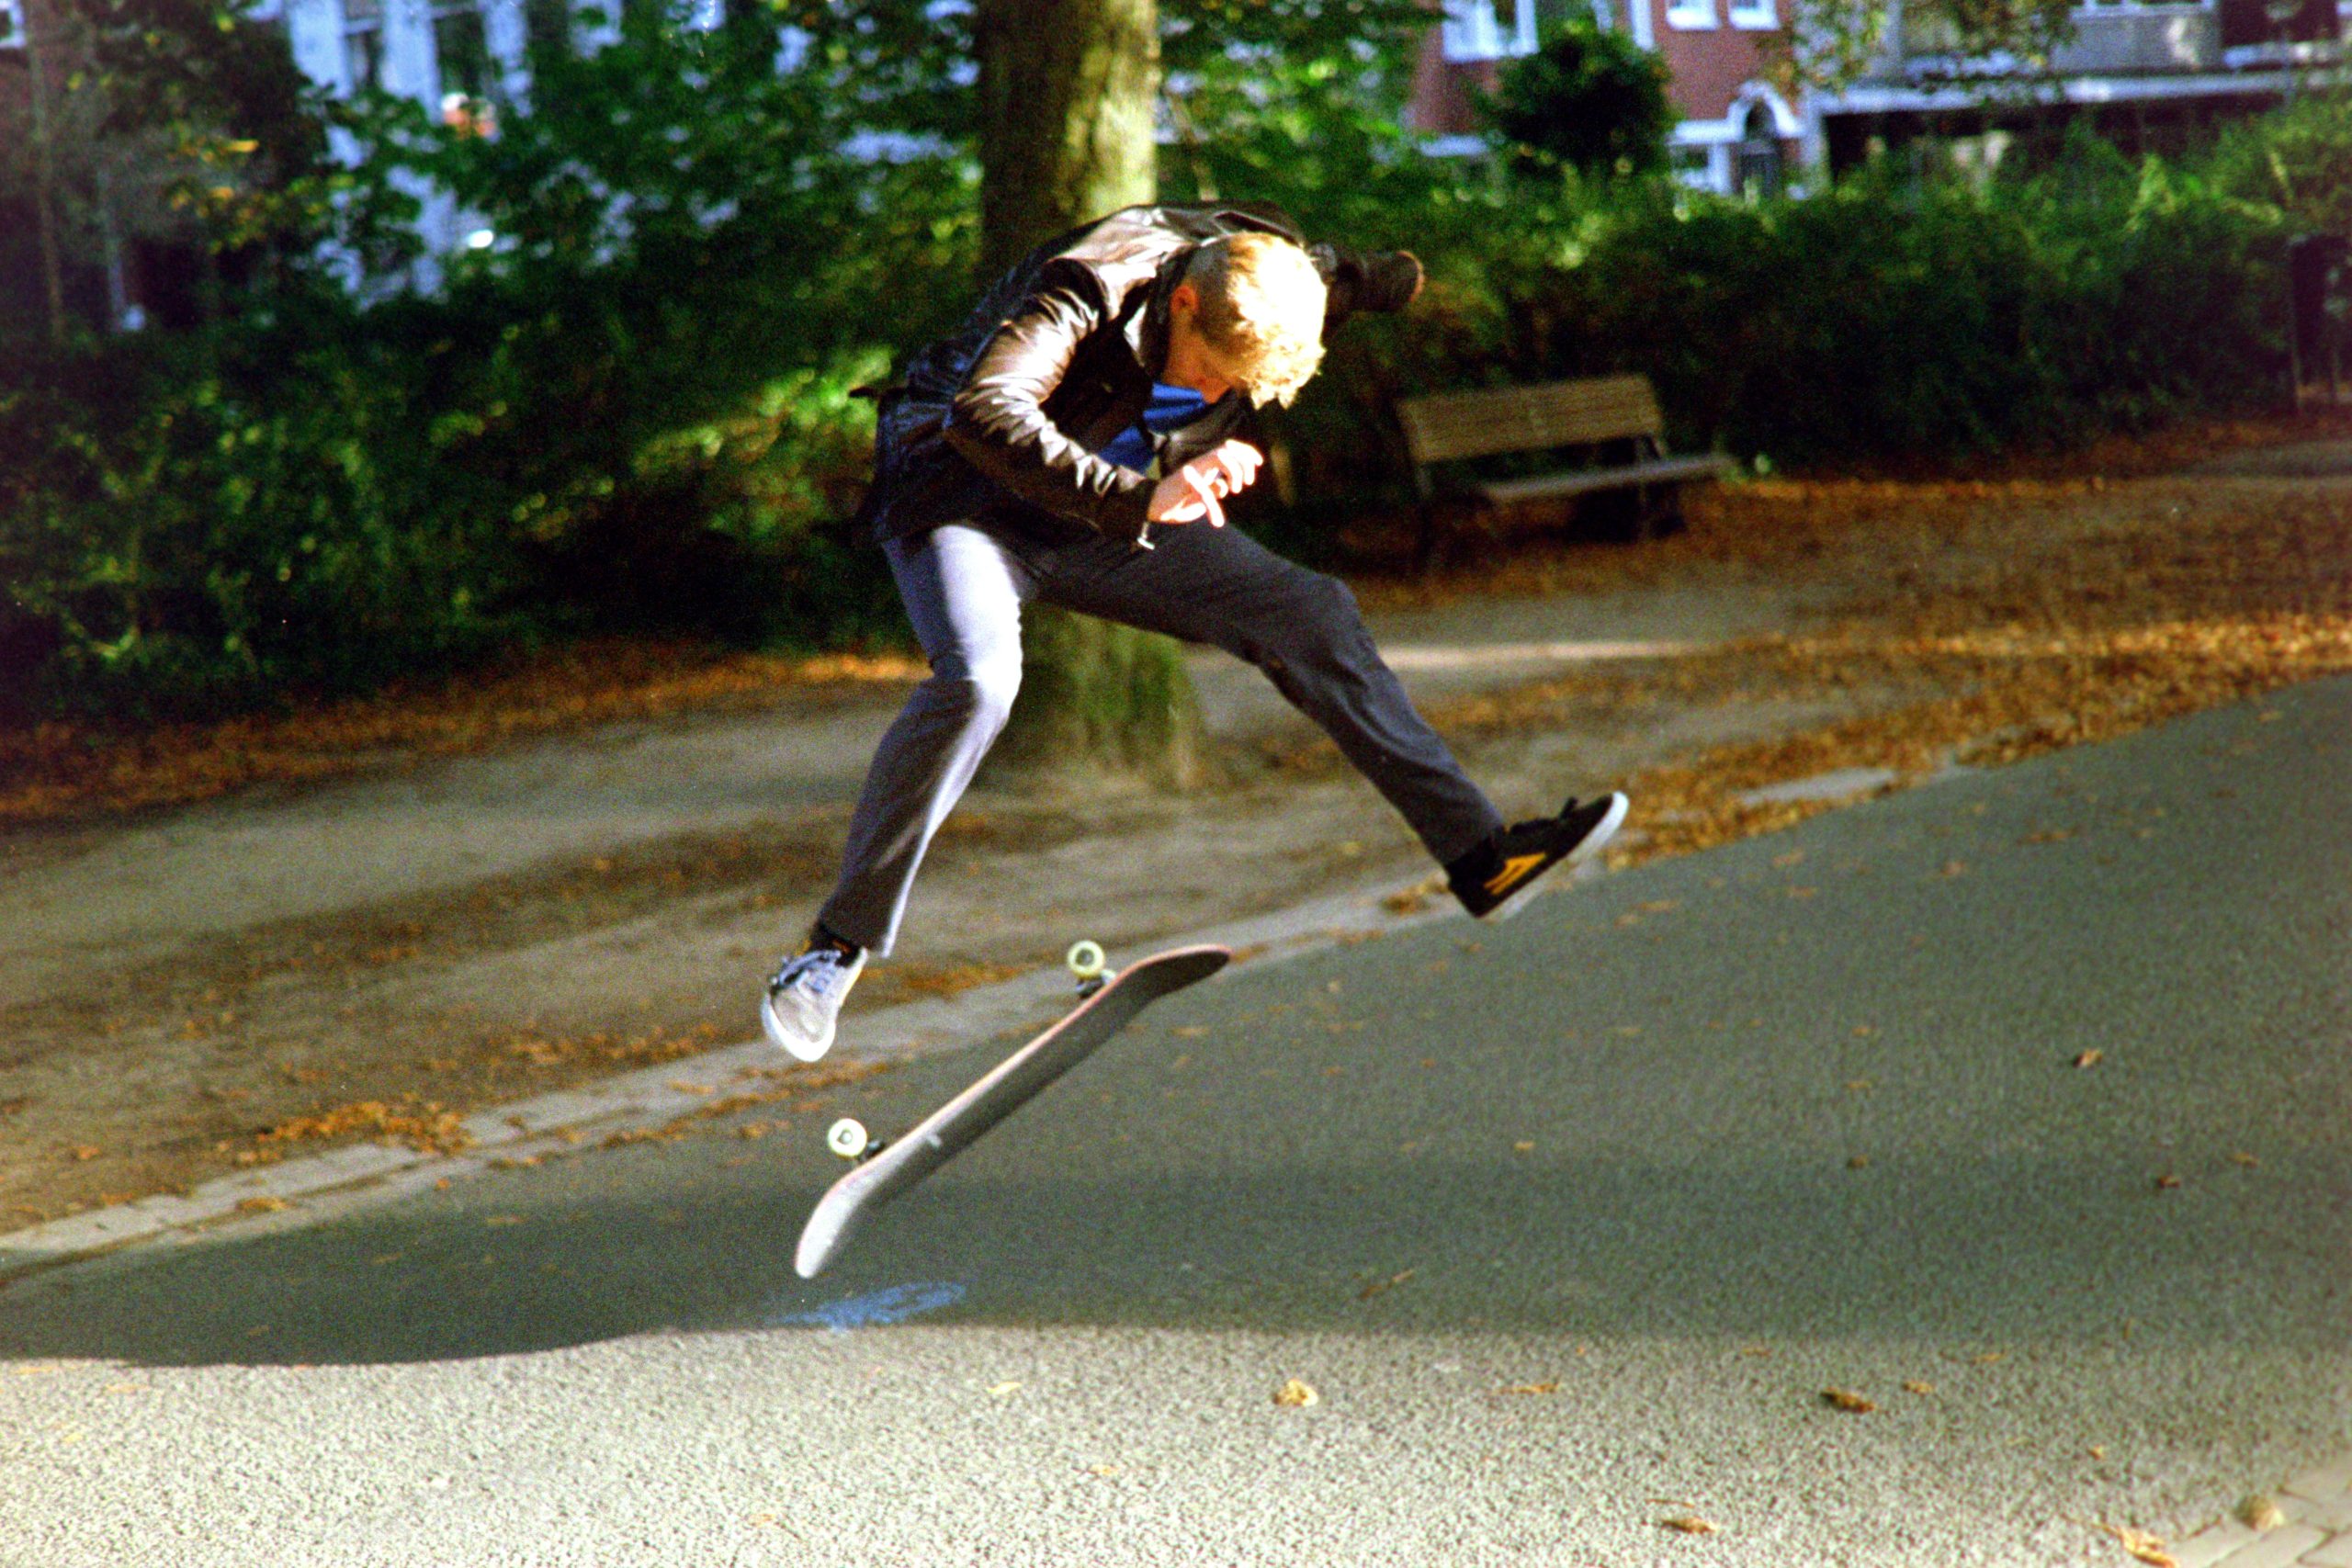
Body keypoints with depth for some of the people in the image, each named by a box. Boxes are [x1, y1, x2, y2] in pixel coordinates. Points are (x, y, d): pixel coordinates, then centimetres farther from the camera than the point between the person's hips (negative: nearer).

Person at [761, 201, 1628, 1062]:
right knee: (978, 678, -34)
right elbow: (985, 412, -47)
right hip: (966, 494, -6)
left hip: (1110, 523, 6)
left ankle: (1481, 855, 2)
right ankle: (838, 944, -23)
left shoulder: (1283, 274, -9)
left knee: (1313, 613, -4)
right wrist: (1136, 498, -52)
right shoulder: (1092, 286, -30)